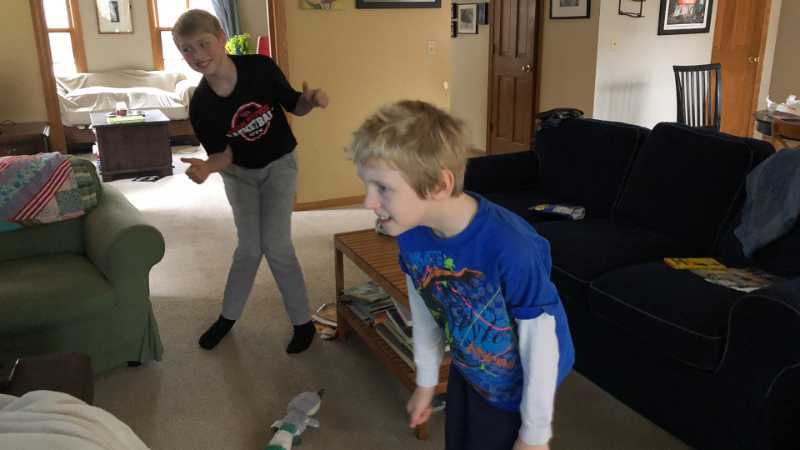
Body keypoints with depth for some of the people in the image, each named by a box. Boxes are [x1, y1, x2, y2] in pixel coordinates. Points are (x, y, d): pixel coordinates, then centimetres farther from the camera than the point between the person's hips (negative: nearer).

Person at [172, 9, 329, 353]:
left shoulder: (260, 67, -24)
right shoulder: (200, 106, -21)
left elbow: (293, 105, -8)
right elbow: (223, 153, -13)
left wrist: (310, 100, -31)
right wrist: (207, 167, -35)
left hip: (278, 165, -1)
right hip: (239, 173, 2)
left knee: (276, 245, -9)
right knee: (249, 247, 3)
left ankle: (303, 322, 9)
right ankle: (228, 316, 27)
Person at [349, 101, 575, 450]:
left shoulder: (510, 248, -38)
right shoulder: (411, 234, -19)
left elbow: (540, 344, -26)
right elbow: (424, 311, -2)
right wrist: (425, 381, 10)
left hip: (516, 385, -5)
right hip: (466, 371, 5)